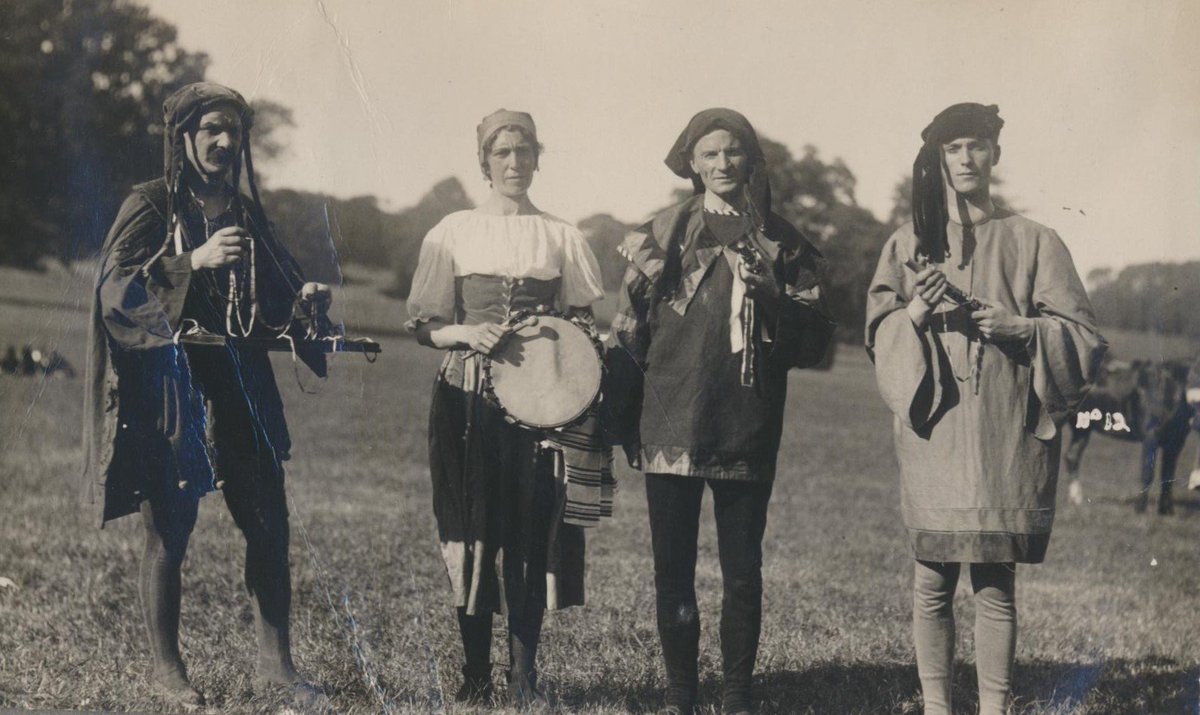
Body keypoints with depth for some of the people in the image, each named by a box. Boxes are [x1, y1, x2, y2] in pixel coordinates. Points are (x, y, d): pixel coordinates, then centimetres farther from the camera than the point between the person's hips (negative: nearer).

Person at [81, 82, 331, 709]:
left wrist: (304, 296, 1)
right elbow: (114, 290, -14)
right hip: (169, 382, -5)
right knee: (170, 529, -2)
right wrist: (195, 259, -23)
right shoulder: (151, 205, -3)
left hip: (240, 381, 5)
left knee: (269, 522, 2)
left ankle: (275, 660, 11)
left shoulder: (246, 212, 14)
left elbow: (269, 301, 22)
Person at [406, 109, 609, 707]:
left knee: (535, 526, -3)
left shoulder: (561, 237, 10)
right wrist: (466, 333, -13)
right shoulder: (454, 233, 6)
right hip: (470, 398, -1)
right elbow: (424, 325, 5)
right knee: (473, 530, -1)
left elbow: (583, 321, 15)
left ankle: (523, 673, 4)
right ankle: (475, 675, 8)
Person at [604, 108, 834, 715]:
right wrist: (620, 419, 2)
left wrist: (768, 295, -12)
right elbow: (628, 329, 8)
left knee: (743, 569, 2)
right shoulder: (663, 234, 9)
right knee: (672, 569, 3)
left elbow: (813, 339, 4)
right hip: (671, 426, 0)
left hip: (747, 430, 0)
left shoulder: (780, 242, 9)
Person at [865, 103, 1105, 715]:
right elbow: (878, 332, 11)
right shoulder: (908, 244, 13)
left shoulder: (1034, 243, 8)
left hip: (1005, 437, -1)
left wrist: (1021, 328, -12)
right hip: (933, 431, 1)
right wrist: (916, 314, -9)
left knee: (996, 582, -2)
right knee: (933, 578, -1)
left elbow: (1083, 337, 6)